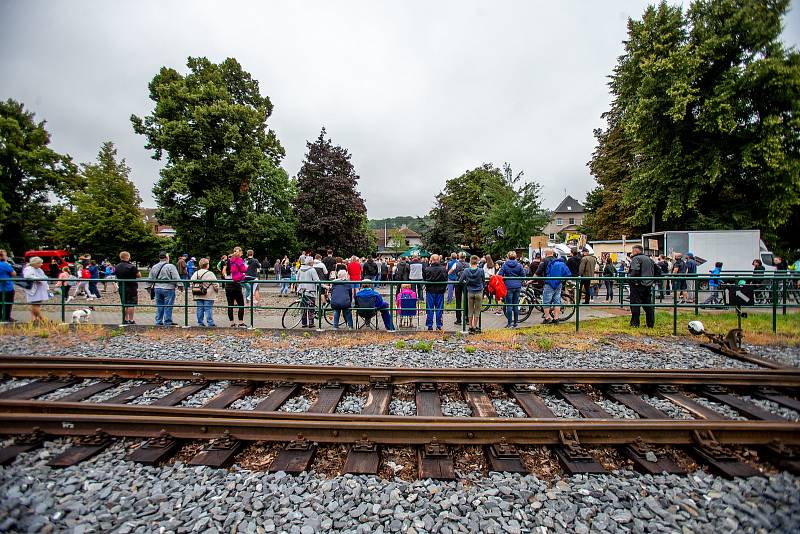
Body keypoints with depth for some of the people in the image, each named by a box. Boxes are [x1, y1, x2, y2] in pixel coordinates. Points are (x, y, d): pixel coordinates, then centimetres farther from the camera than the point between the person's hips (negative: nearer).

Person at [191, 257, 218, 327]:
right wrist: (216, 290, 10)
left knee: (199, 309, 10)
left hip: (198, 296, 5)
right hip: (208, 296, -5)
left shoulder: (195, 273, 8)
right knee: (208, 309, -3)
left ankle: (200, 323, 15)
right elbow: (215, 284, -8)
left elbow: (192, 284, 10)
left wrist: (193, 293, 19)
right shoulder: (210, 274, -10)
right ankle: (210, 323, -1)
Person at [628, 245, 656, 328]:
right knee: (648, 304, 13)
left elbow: (635, 271, -25)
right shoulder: (649, 259, 17)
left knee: (635, 304, -3)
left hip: (638, 285, -8)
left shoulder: (636, 258, -10)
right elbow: (655, 271, 21)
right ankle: (650, 323, 17)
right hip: (648, 285, 8)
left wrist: (629, 277, -13)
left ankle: (635, 323, -1)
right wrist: (650, 280, 21)